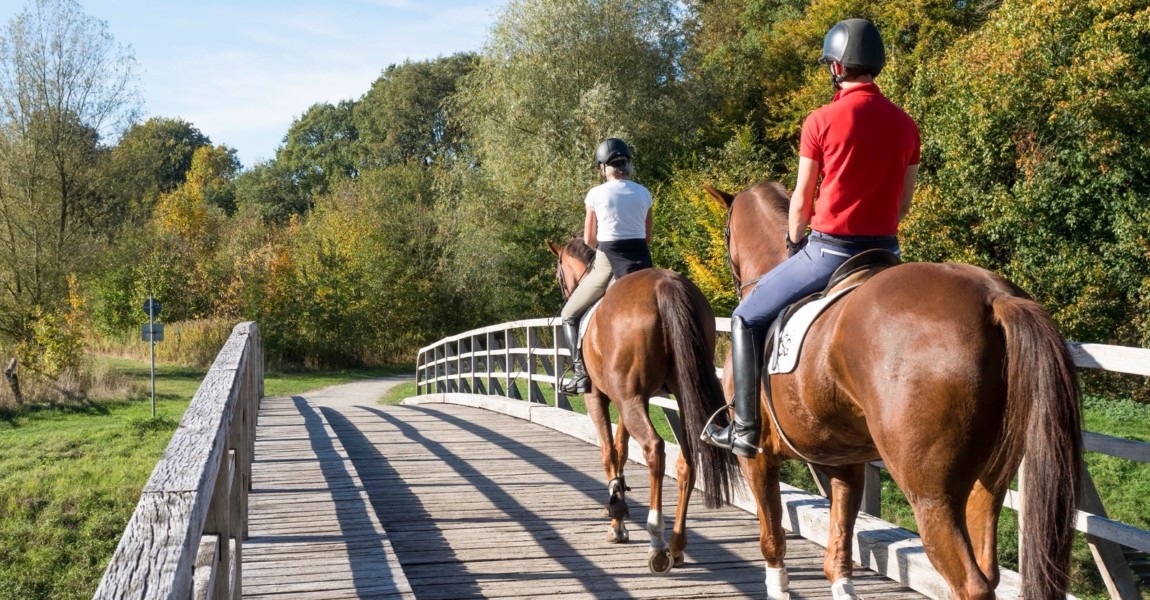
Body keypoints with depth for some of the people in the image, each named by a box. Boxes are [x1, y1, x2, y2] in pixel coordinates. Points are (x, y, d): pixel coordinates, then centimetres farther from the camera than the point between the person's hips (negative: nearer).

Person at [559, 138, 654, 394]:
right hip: (641, 261, 3)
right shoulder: (643, 194, 6)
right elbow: (648, 237, 10)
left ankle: (580, 373, -1)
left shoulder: (597, 194, -4)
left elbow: (589, 239, 2)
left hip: (608, 263, -3)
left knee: (570, 315, 14)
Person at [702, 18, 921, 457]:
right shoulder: (905, 124, 6)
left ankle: (745, 429, 7)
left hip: (829, 250, -5)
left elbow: (802, 200, -3)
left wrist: (794, 244, 15)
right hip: (885, 251, 5)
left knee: (747, 318, 11)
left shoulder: (822, 121, -9)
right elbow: (904, 203, 11)